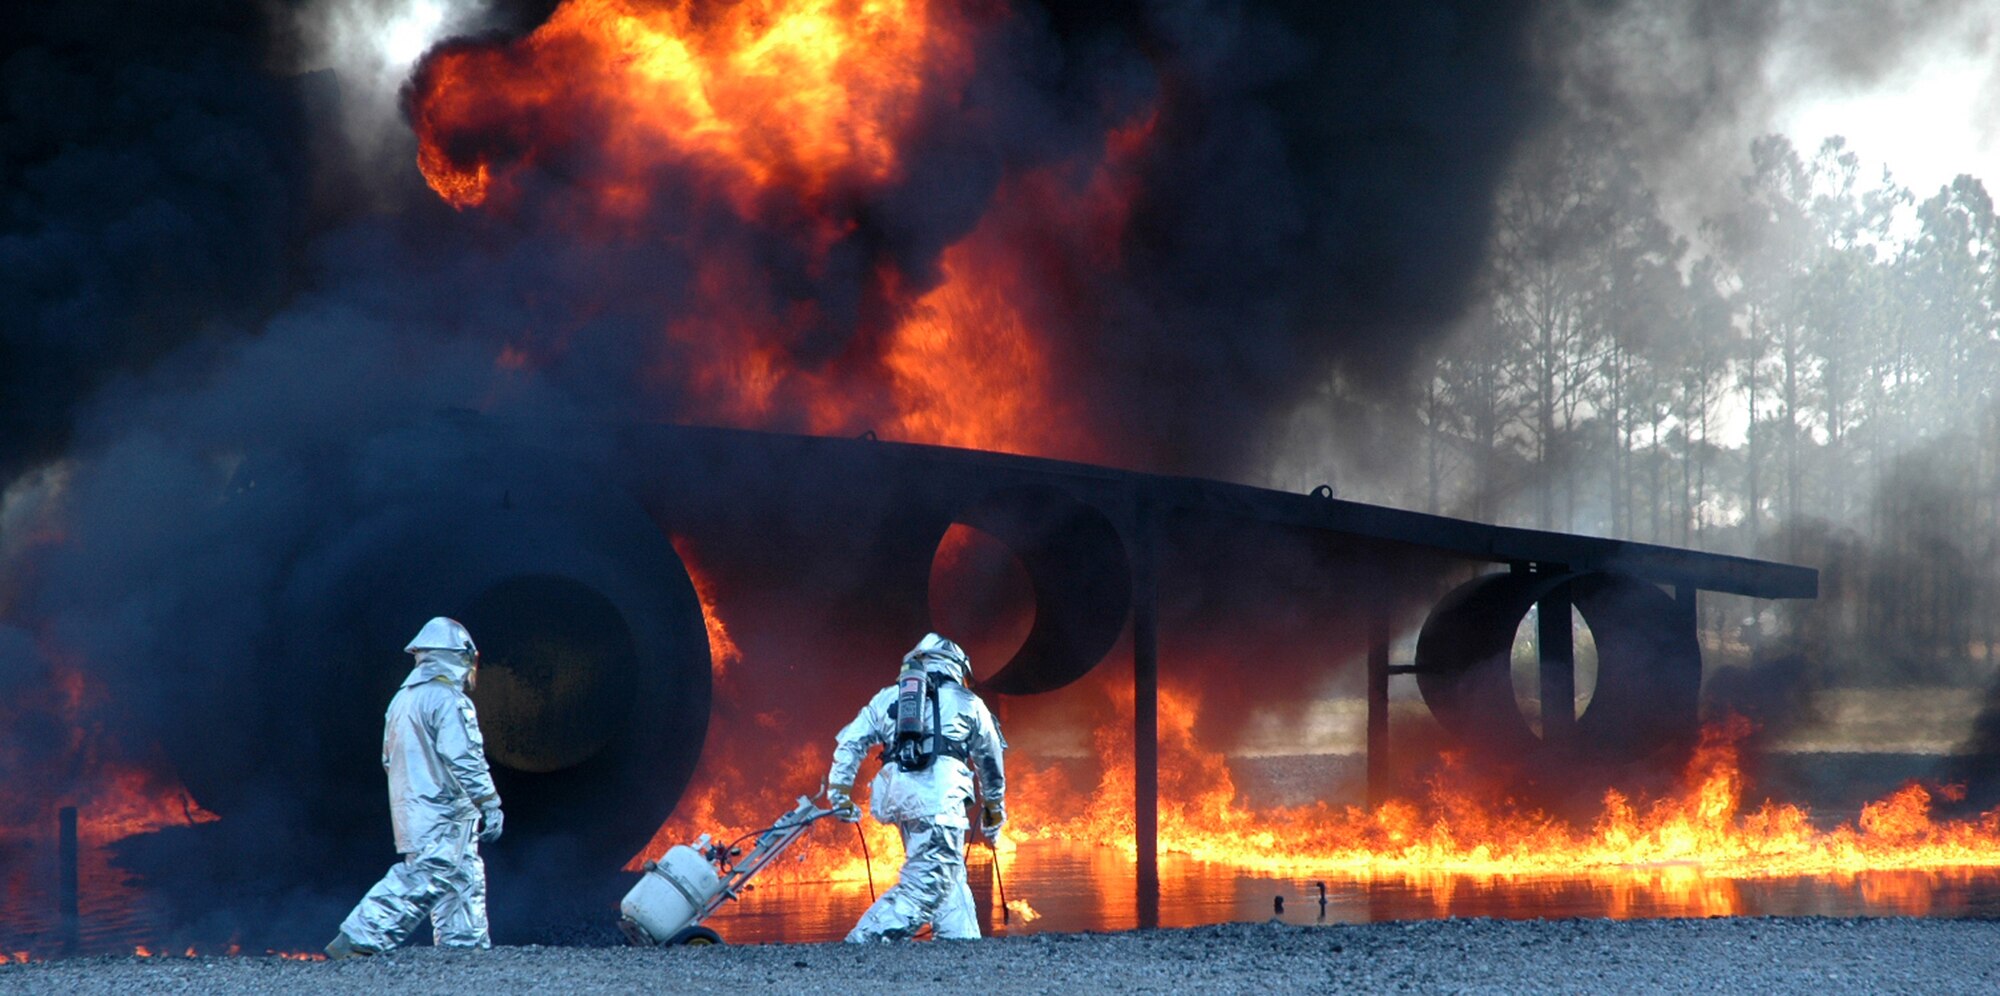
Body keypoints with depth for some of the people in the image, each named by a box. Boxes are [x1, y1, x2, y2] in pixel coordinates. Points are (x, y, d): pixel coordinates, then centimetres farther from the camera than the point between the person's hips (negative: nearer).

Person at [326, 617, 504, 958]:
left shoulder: (402, 699, 17)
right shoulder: (449, 700, -12)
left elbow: (390, 759, 22)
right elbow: (464, 760, -19)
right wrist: (490, 804, -15)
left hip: (410, 811, 10)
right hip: (442, 816, -10)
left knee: (465, 880, 13)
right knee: (423, 881, -11)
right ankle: (358, 940, -15)